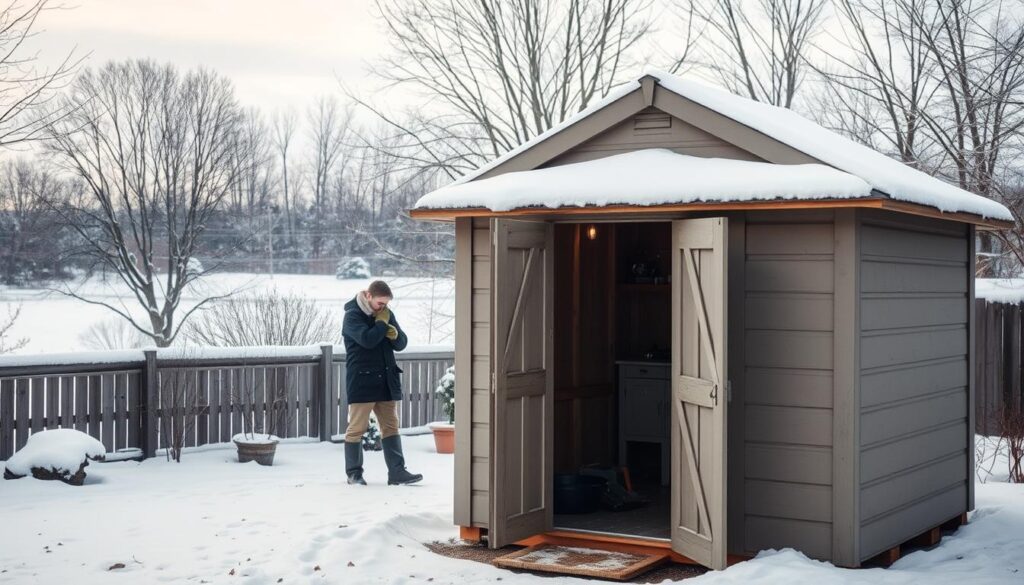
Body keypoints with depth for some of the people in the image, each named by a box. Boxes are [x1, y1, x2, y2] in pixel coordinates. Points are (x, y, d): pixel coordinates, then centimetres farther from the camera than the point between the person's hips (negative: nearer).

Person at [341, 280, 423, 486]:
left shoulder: (386, 314, 11)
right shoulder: (352, 315, -8)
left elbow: (402, 344, 12)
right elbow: (367, 339, -25)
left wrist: (395, 335, -10)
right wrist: (382, 323, -11)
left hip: (386, 380, 6)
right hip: (361, 381, -6)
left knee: (391, 426, 4)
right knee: (357, 428, 1)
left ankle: (397, 472, 5)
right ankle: (354, 473, 11)